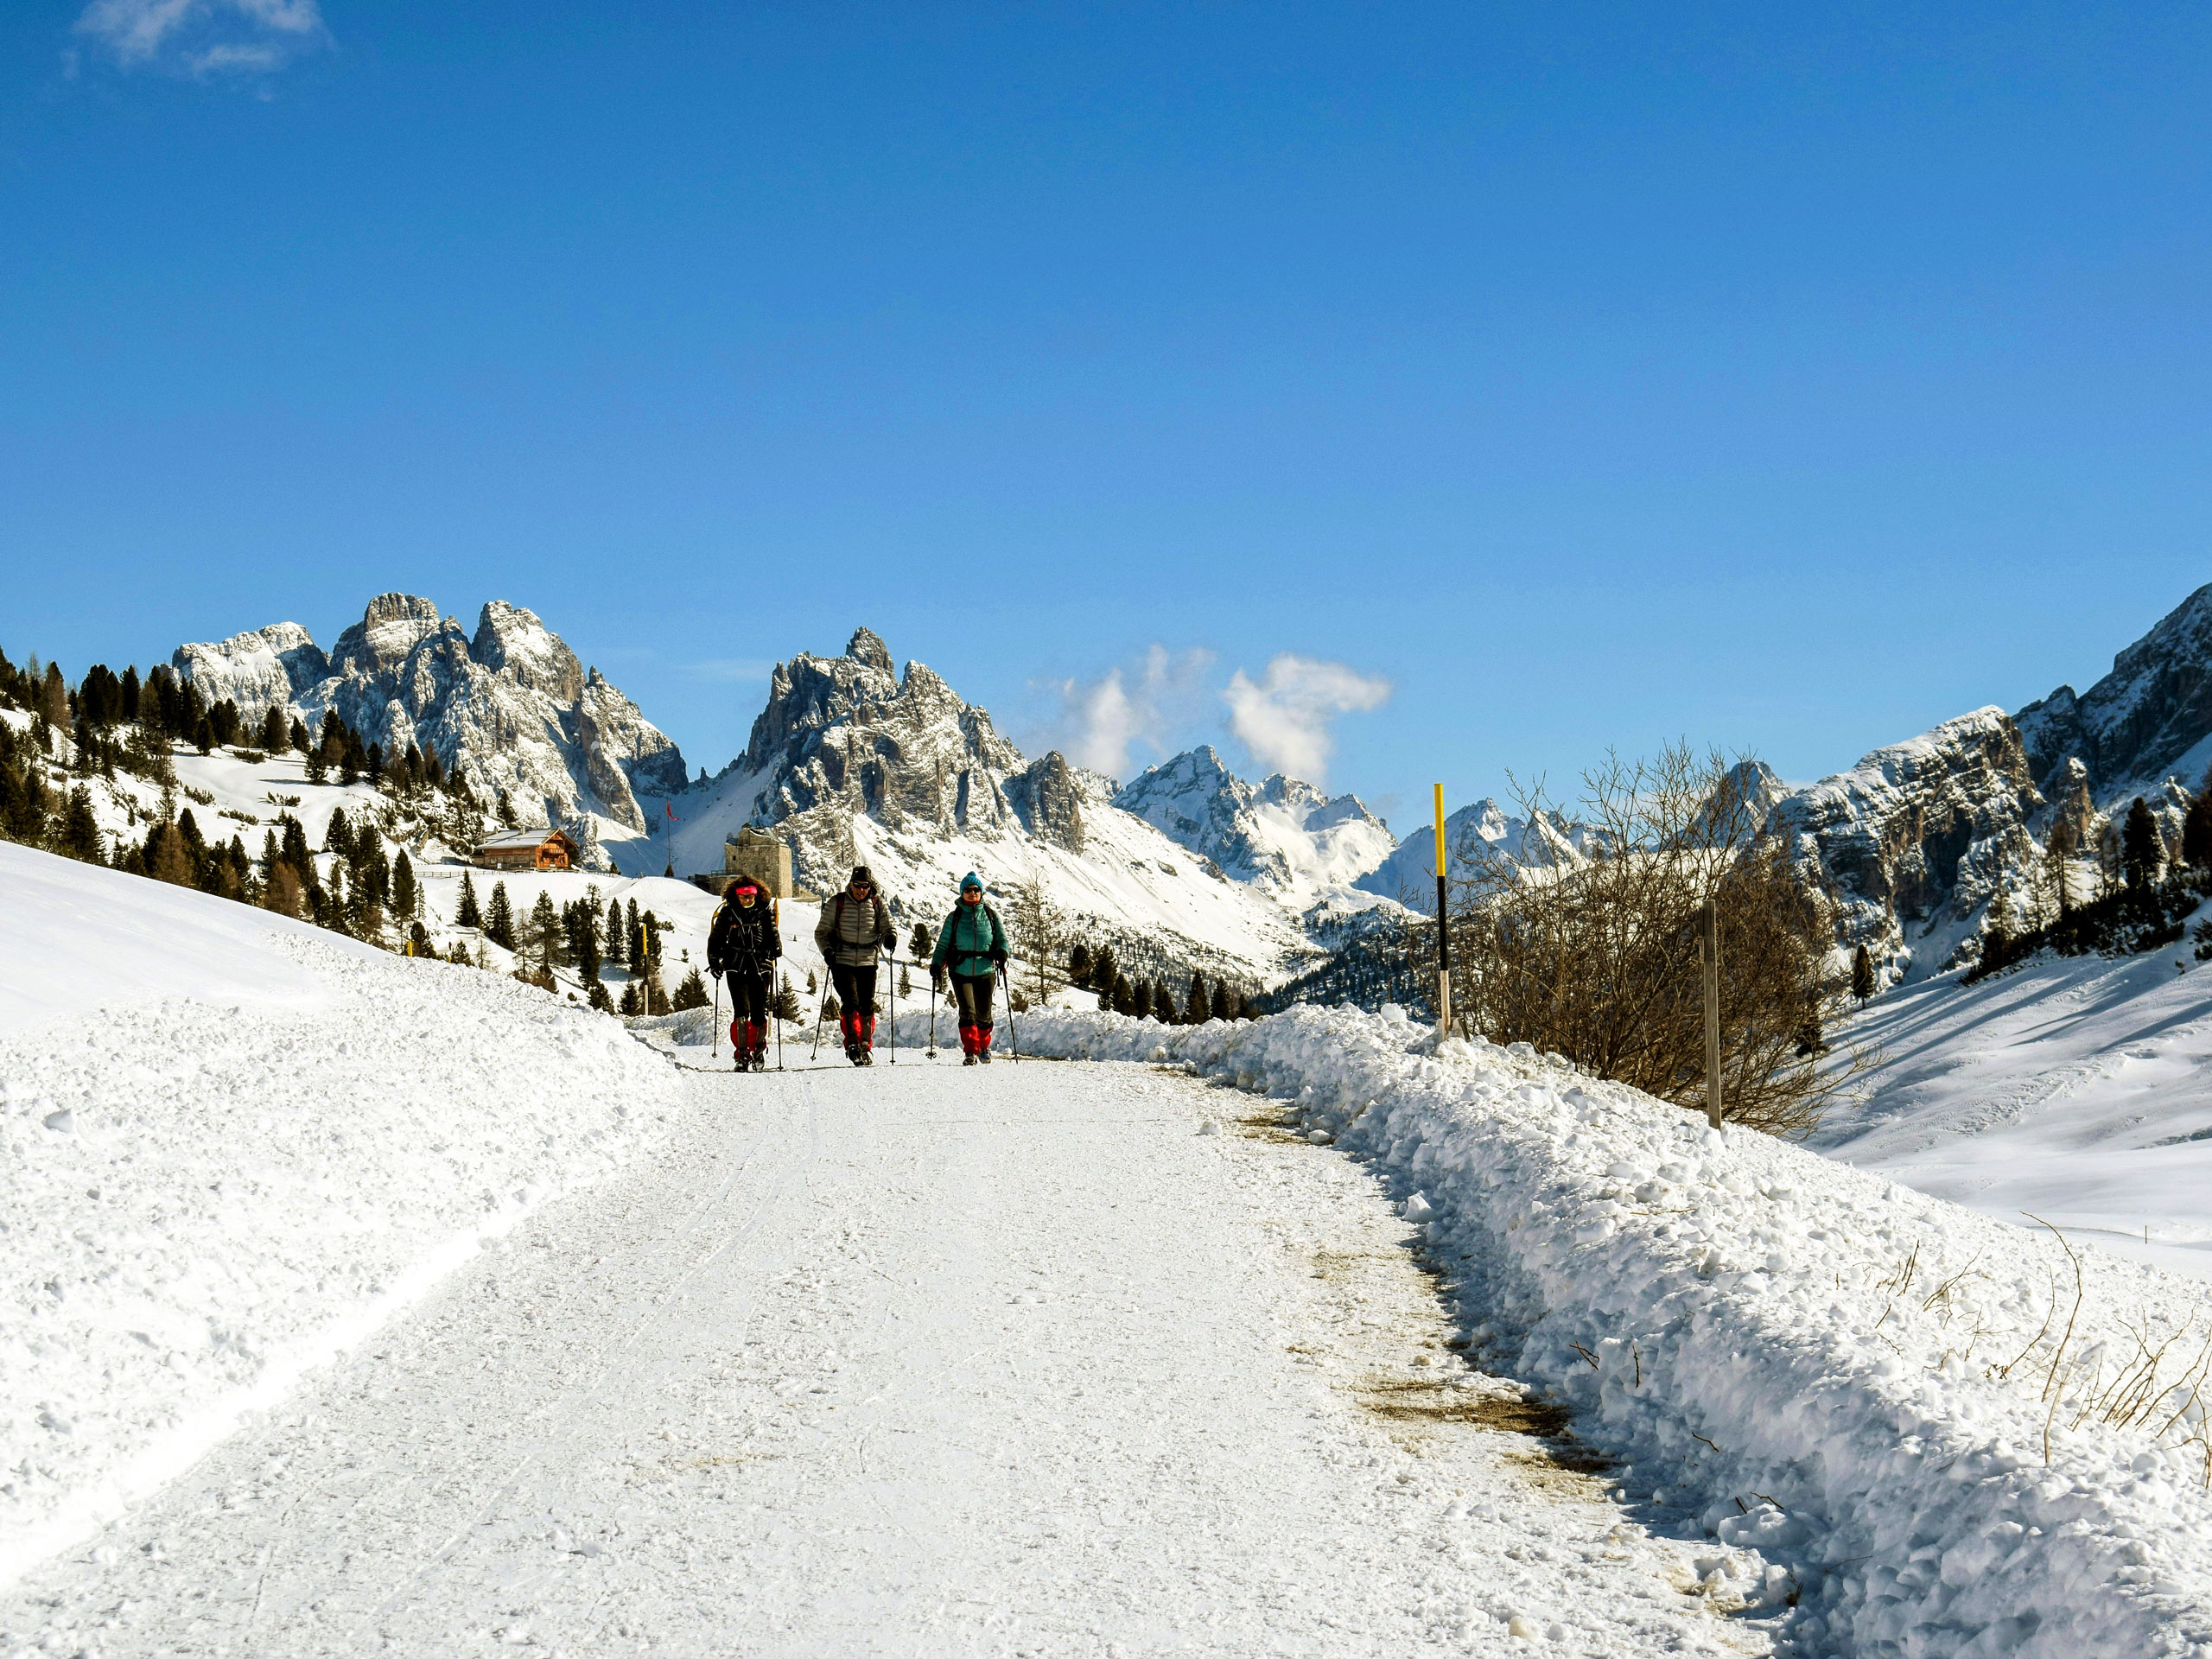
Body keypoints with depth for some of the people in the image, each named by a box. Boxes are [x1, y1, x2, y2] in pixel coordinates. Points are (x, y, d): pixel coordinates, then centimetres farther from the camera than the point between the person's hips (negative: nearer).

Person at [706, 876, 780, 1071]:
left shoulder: (765, 912, 6)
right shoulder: (728, 913, 5)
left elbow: (773, 933, 13)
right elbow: (716, 938, 13)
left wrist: (776, 948, -6)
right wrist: (714, 961, 4)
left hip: (760, 966, 1)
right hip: (736, 967, -1)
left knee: (759, 1012, 1)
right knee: (741, 1010, -13)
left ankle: (758, 1051, 18)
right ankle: (742, 1053, -11)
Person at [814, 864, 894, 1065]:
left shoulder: (877, 904, 5)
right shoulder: (837, 904, 2)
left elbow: (888, 927, 6)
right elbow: (821, 932, 7)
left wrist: (890, 937, -19)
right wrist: (827, 950, -12)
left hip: (868, 963, 2)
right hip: (842, 962, -2)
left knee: (867, 1007, 3)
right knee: (851, 1003, -14)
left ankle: (866, 1046, 14)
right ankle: (852, 1043, -7)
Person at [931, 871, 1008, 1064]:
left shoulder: (991, 915, 9)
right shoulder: (954, 918, 9)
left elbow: (1001, 938, 10)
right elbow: (943, 944, 10)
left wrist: (1002, 953, -11)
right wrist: (937, 964, -4)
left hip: (985, 971, 1)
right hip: (961, 972, -1)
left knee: (983, 1014, 7)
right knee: (967, 1012, -14)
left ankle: (984, 1047, 30)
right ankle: (970, 1052, -13)